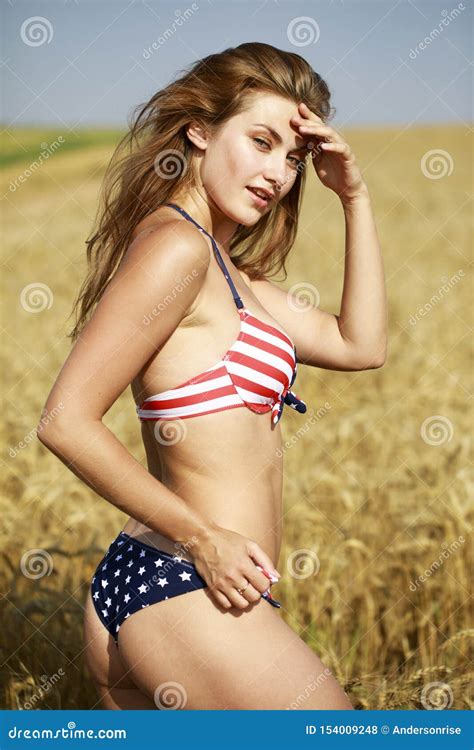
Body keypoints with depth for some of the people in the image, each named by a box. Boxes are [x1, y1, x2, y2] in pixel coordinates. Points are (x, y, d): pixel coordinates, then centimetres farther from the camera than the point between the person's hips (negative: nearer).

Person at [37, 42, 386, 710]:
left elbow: (361, 345, 19)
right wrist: (203, 537, -16)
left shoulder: (225, 267, 16)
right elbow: (67, 419, -19)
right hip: (192, 599, -10)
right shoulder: (175, 247, -14)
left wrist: (355, 198, 13)